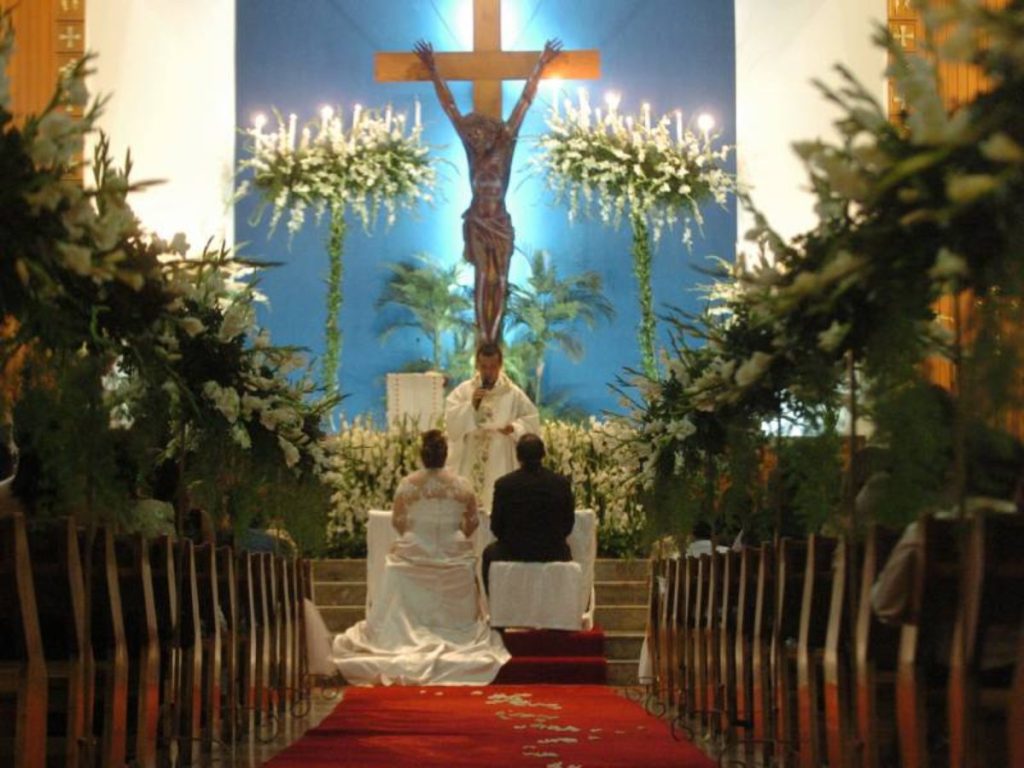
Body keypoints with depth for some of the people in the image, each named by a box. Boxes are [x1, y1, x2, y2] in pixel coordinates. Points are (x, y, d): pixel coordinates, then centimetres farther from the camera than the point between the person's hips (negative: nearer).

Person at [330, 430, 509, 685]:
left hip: (413, 556, 0)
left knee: (409, 614, 18)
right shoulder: (460, 485, -7)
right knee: (451, 612, 21)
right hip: (454, 557, 1)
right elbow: (473, 522, 0)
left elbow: (397, 522, -2)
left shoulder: (407, 484, -9)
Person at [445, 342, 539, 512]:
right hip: (468, 465, 1)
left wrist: (515, 428, -16)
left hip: (501, 466, -1)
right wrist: (471, 404, -17)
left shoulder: (513, 394, 1)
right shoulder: (462, 391, 3)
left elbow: (531, 420, 3)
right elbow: (451, 421, -4)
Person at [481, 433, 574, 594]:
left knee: (489, 553, 33)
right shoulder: (561, 483, -10)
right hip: (552, 554, 1)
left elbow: (496, 528, -4)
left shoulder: (503, 484, -13)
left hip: (513, 553, -1)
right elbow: (568, 525, -1)